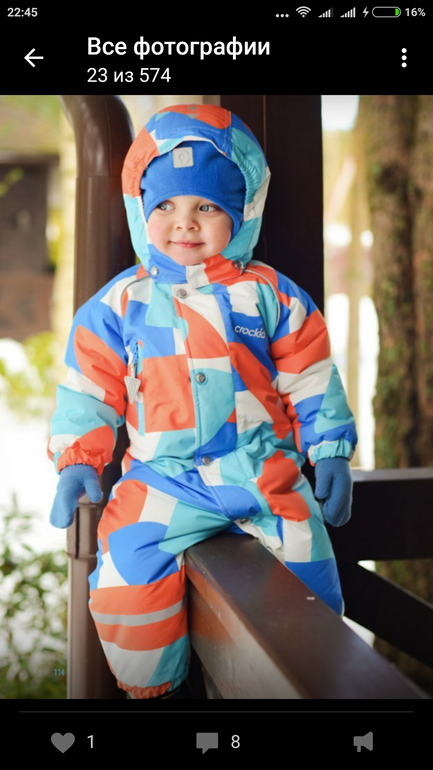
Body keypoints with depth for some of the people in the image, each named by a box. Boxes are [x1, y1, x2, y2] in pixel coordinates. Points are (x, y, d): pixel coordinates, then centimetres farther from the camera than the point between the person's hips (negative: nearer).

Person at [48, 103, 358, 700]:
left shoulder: (268, 295, 5)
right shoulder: (119, 305, 5)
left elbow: (310, 379, 10)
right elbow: (90, 387, 9)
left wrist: (331, 451, 6)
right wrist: (78, 462, 2)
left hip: (264, 471, 1)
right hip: (165, 476, 0)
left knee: (308, 568, -4)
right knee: (126, 567, -18)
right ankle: (154, 687, 11)